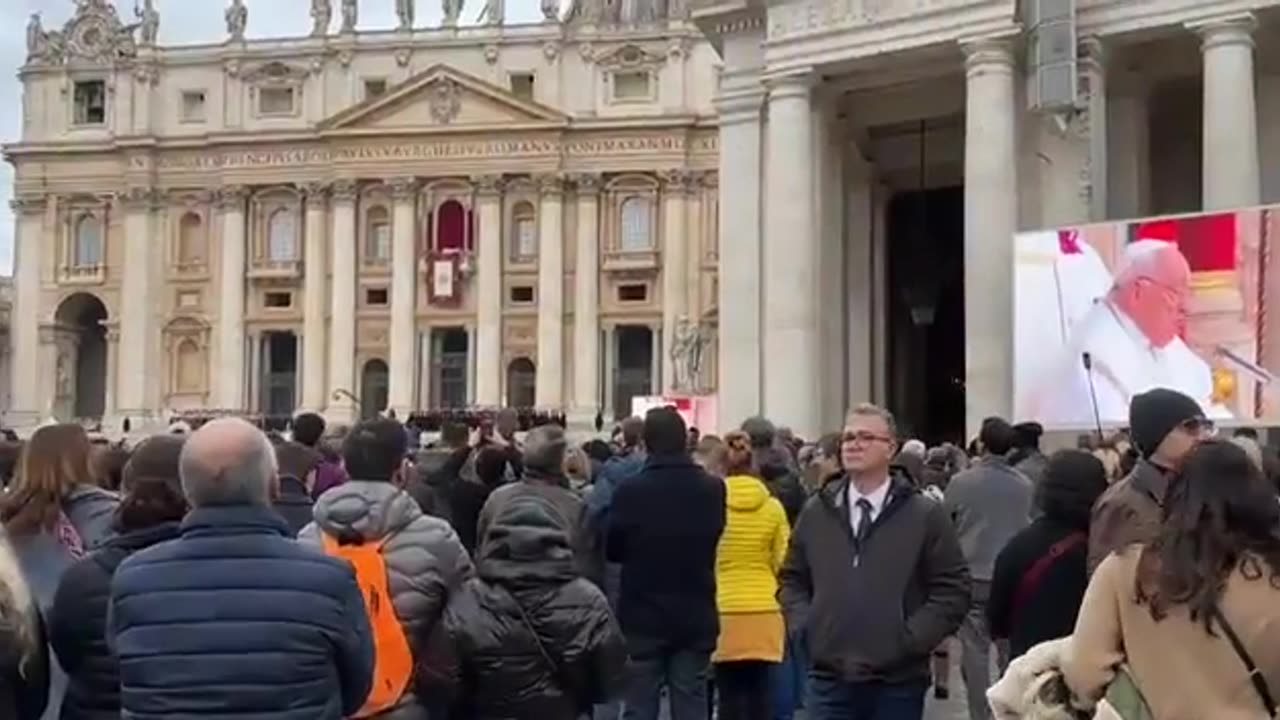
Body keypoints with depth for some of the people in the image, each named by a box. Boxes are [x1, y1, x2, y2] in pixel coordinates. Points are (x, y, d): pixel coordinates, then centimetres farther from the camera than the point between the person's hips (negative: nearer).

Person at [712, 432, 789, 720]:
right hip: (764, 612, 2)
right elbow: (783, 563, 3)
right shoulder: (773, 507, -1)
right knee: (759, 695, 7)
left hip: (722, 612, -2)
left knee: (730, 697, 3)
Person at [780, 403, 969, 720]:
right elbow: (792, 579, 15)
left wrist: (910, 639, -13)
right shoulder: (816, 511, 7)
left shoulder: (926, 515, -2)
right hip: (829, 677, 2)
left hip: (897, 682, -2)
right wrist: (804, 628, -1)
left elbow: (953, 590, -4)